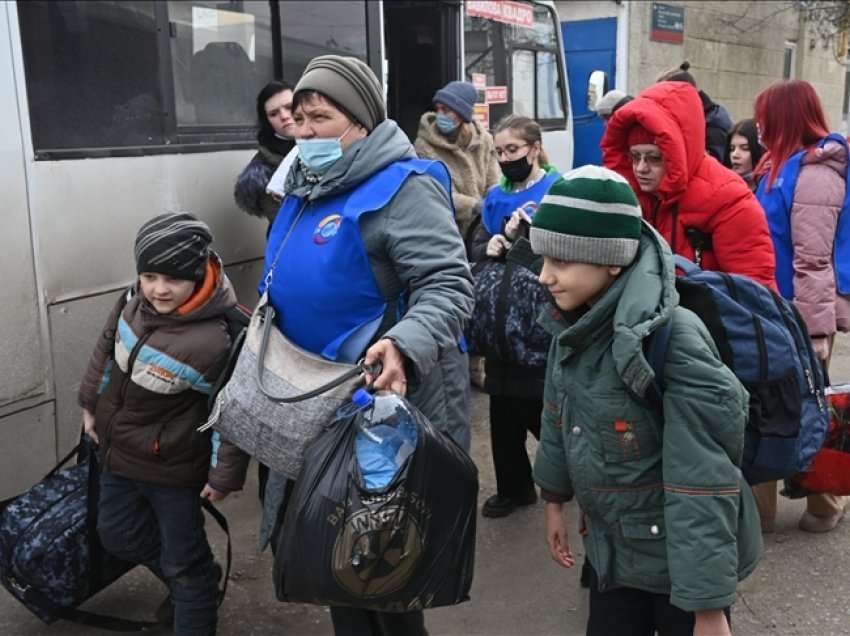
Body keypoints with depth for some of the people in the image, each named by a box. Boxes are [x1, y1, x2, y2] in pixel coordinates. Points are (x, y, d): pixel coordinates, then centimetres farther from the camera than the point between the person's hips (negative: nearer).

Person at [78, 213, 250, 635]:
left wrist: (224, 476, -17)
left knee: (184, 563, 10)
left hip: (173, 469, -8)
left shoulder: (214, 341, -33)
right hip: (118, 452, 8)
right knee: (118, 534, 26)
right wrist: (91, 404, 15)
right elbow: (107, 350, 7)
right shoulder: (135, 304, -12)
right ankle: (194, 582, 48)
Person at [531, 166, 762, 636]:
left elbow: (702, 483, -26)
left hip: (683, 561, -6)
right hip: (611, 548, 6)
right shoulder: (573, 324, -4)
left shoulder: (673, 339, -26)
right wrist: (553, 500, 20)